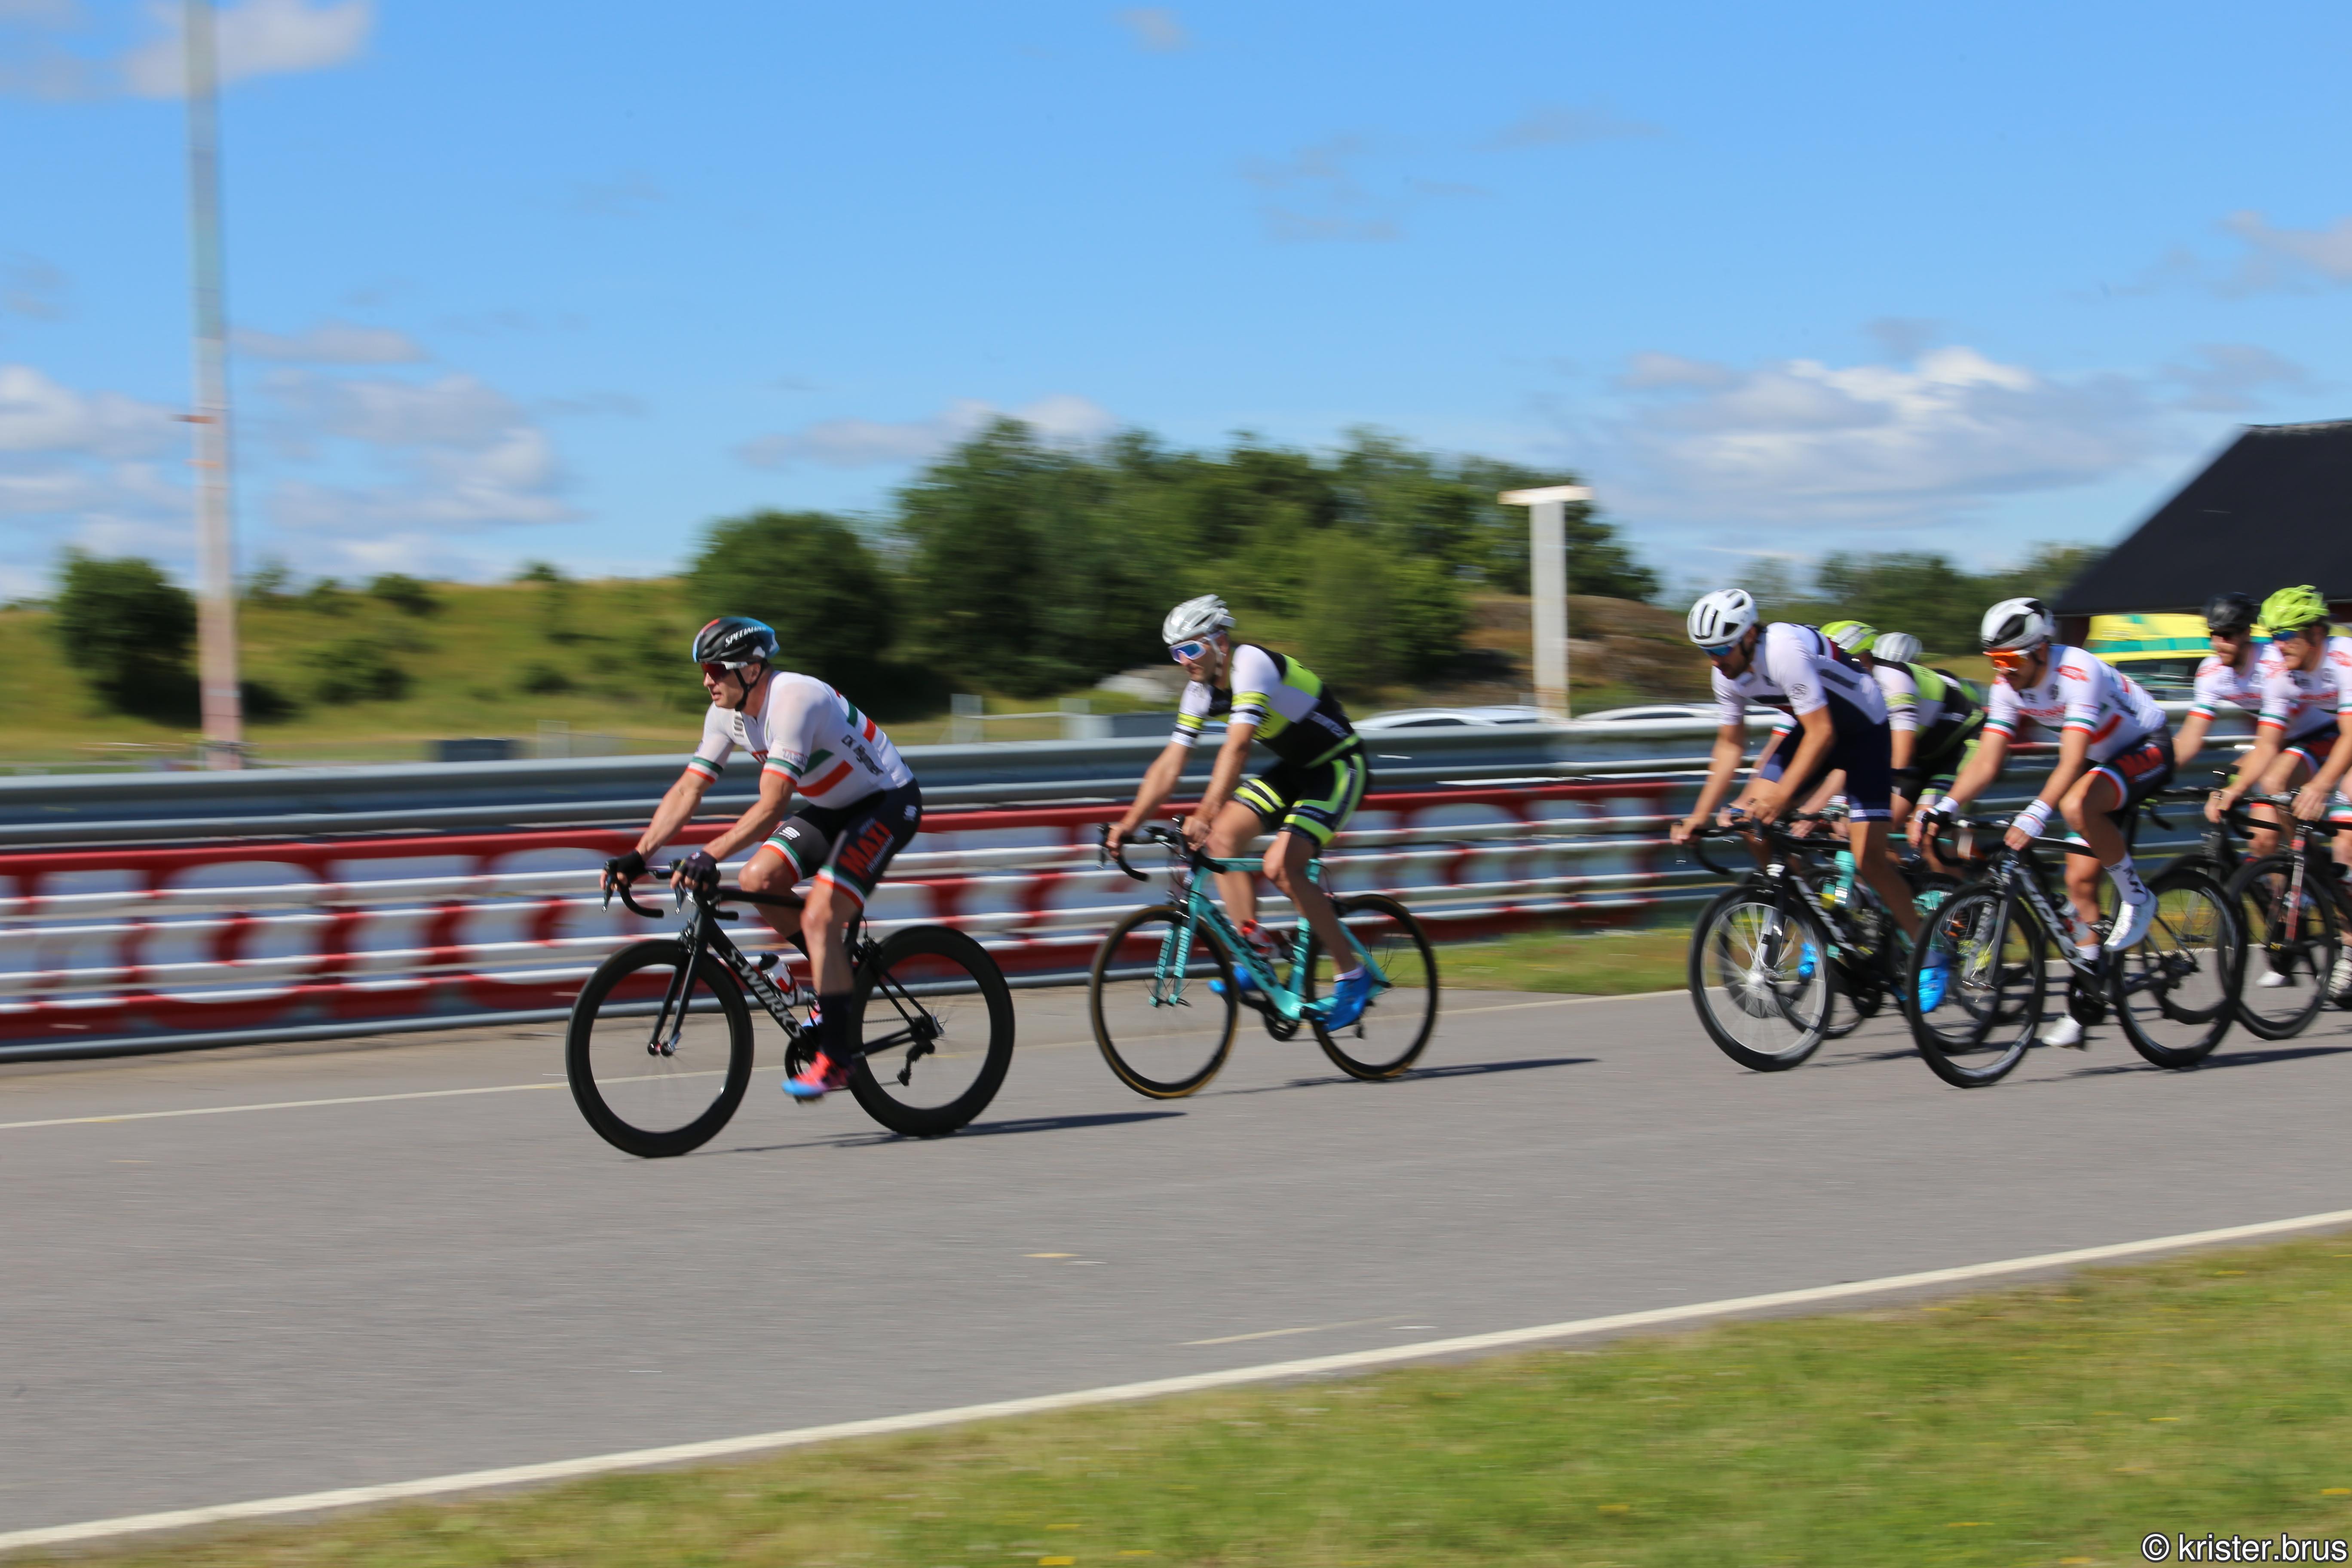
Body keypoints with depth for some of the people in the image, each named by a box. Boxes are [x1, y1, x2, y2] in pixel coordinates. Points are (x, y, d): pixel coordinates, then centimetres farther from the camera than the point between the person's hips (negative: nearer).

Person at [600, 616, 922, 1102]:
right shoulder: (728, 713, -4)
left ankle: (837, 1058, -15)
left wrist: (709, 856, -45)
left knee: (818, 916, -21)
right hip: (832, 807, 9)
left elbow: (772, 806, -37)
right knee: (758, 881, -8)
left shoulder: (793, 700, -30)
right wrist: (637, 857, -14)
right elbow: (687, 791, -3)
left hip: (888, 802, -9)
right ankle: (838, 971, 12)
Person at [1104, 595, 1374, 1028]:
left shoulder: (1253, 666, -27)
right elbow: (1169, 764, -1)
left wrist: (1204, 815, -50)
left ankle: (1352, 975, -10)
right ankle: (1256, 950, 0)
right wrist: (1129, 823, -11)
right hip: (1295, 769, 9)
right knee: (1224, 836, -7)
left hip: (1339, 767, -9)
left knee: (1281, 866, -21)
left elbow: (1237, 748, -41)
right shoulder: (1202, 690, -2)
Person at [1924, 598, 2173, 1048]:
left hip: (2147, 750, -8)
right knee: (2080, 879, 0)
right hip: (2102, 758, 8)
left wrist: (2035, 816, -52)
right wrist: (1945, 808, -25)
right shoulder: (2008, 686, -9)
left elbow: (2072, 762, -41)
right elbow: (1985, 762, -10)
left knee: (2076, 805, -35)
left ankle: (2137, 896, -14)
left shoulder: (2077, 673, -31)